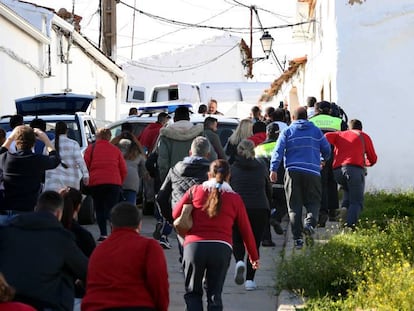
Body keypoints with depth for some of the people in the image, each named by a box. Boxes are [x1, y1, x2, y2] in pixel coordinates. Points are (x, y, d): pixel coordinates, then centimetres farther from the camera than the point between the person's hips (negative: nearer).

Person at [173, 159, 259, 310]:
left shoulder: (195, 191, 7)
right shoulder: (235, 199, 9)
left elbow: (176, 214, 9)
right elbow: (246, 230, 12)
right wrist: (254, 257, 21)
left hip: (194, 245, 0)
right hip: (221, 248, 0)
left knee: (192, 292, 13)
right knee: (214, 295, 10)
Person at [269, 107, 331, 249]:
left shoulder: (287, 132, 10)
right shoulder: (316, 131, 13)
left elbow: (278, 150, -3)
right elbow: (327, 149, 16)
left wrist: (273, 169, -7)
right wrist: (324, 160, 37)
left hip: (293, 172, 0)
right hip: (312, 172, 0)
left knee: (294, 206, 4)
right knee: (313, 201, 8)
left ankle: (297, 237, -3)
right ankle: (310, 223, -22)